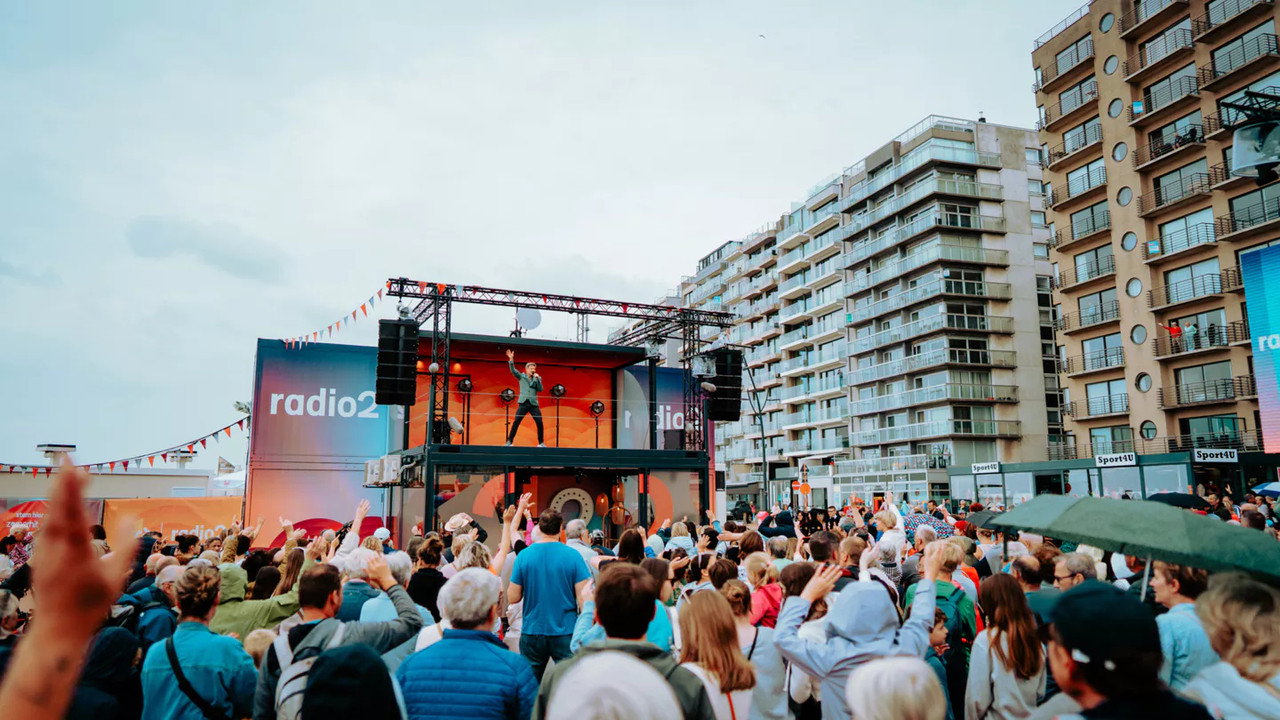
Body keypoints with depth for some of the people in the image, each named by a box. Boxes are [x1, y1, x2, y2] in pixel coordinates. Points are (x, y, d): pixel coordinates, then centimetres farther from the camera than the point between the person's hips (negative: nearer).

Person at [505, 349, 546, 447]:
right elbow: (513, 370, -3)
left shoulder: (537, 378, 14)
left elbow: (540, 389, 4)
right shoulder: (521, 376, 11)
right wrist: (511, 359, -17)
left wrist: (537, 379, -6)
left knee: (540, 423, -5)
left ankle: (541, 443, 7)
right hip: (523, 403, -1)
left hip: (534, 404, 2)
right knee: (516, 422, -7)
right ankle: (509, 441, 2)